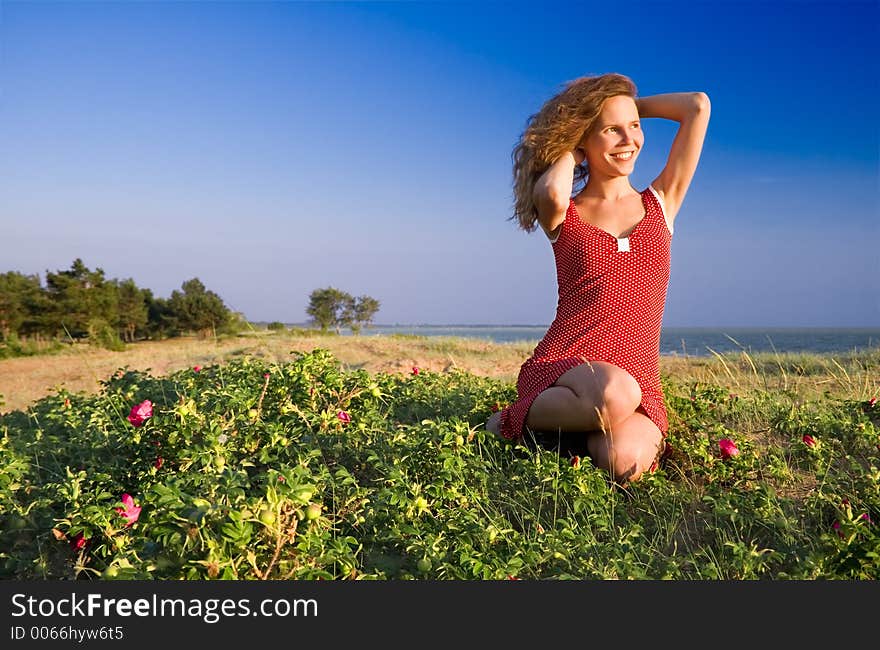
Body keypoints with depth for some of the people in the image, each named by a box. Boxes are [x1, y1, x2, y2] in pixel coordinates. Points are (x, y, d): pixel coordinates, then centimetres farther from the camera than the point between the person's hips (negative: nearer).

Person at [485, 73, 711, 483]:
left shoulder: (660, 204, 15)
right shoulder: (563, 216, 9)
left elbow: (698, 107, 10)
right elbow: (553, 192, -18)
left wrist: (631, 105, 21)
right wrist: (569, 148, 4)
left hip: (640, 384, 2)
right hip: (559, 368, -1)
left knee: (625, 460, -33)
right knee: (614, 393, -37)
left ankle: (580, 432, 1)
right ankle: (516, 421, -8)